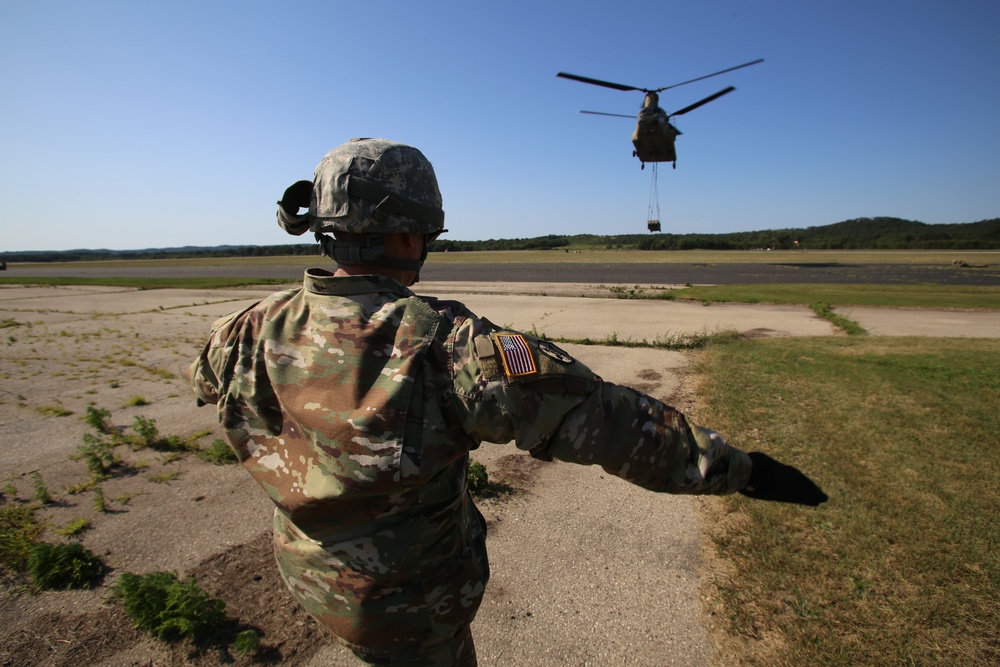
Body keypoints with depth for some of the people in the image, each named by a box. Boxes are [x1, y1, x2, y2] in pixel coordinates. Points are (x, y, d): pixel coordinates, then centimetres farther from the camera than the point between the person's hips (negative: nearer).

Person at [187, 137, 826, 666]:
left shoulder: (260, 330, -14)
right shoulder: (441, 345, -34)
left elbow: (206, 375, 11)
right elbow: (591, 416, -34)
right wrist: (735, 465, -24)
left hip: (306, 572, 6)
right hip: (403, 601, -5)